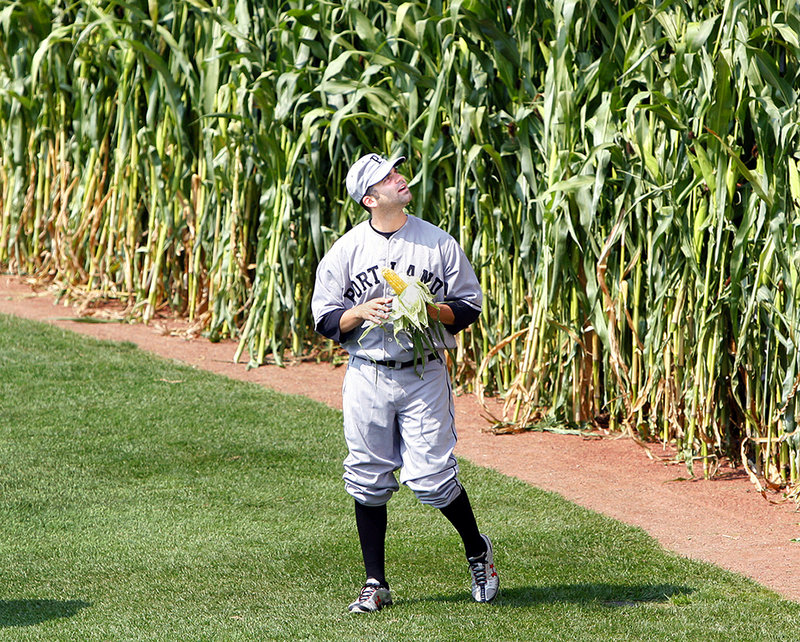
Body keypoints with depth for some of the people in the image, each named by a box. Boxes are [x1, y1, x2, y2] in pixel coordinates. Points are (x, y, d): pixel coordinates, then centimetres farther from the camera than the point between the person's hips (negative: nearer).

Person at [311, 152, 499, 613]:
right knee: (368, 482, 4)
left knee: (431, 478, -8)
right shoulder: (345, 250, 3)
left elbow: (470, 307, 5)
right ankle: (376, 584, 15)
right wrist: (363, 312, -15)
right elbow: (325, 320, 4)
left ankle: (477, 551, 18)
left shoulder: (440, 242, 3)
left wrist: (429, 309, -14)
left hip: (424, 375, -2)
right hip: (367, 378, 2)